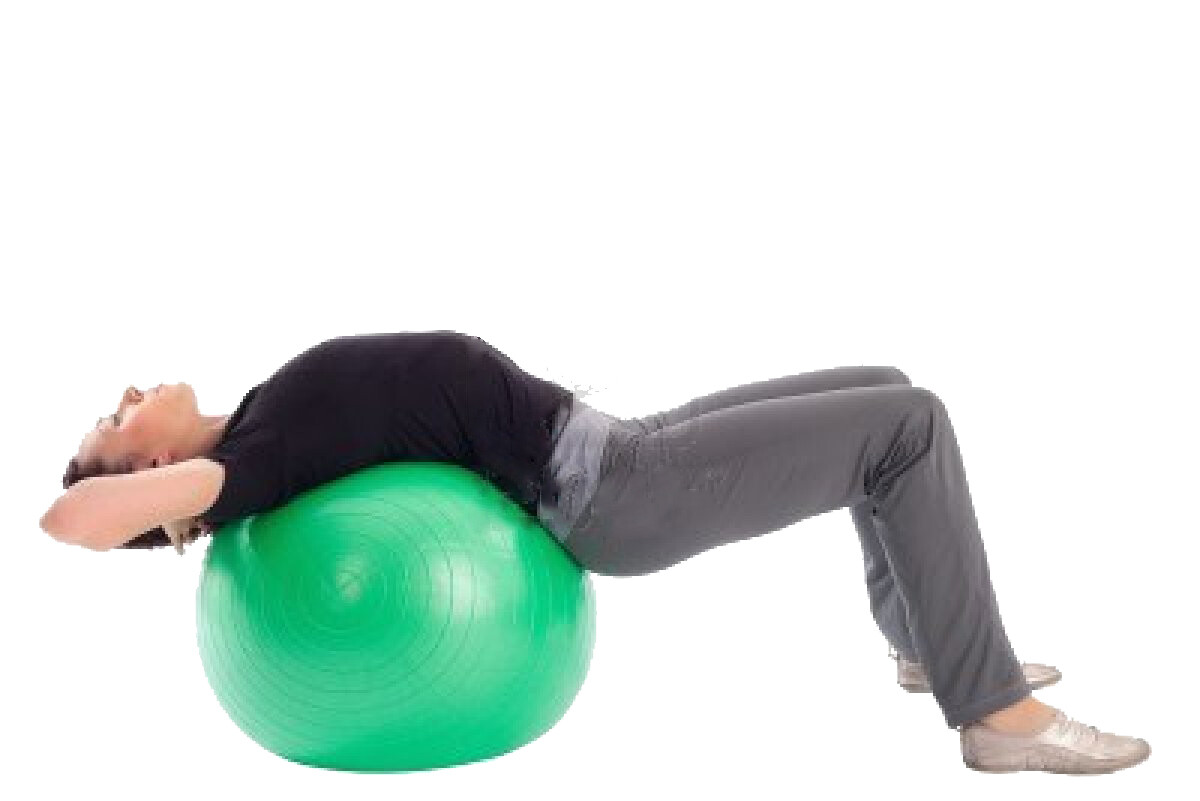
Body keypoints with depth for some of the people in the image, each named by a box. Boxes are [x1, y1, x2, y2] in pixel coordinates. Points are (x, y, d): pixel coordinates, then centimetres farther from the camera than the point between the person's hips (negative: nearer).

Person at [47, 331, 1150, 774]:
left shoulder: (253, 433, 11)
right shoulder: (250, 461, -15)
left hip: (613, 453, 9)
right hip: (613, 497, -9)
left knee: (883, 395, 15)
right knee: (910, 426, -11)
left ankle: (926, 640, 27)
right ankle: (997, 709, -4)